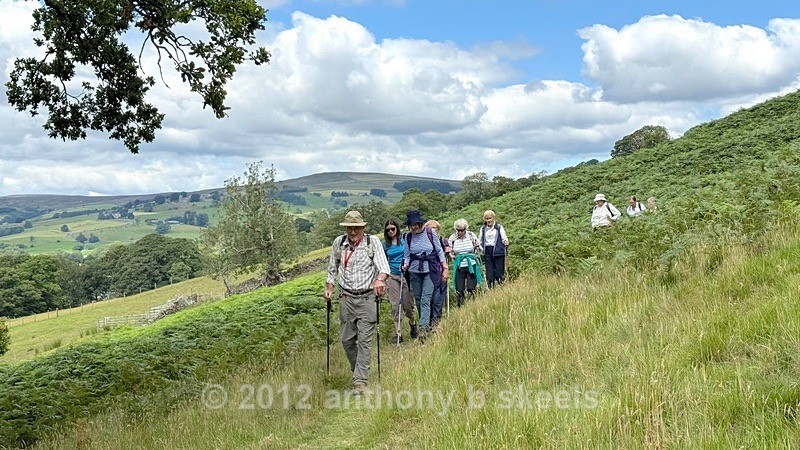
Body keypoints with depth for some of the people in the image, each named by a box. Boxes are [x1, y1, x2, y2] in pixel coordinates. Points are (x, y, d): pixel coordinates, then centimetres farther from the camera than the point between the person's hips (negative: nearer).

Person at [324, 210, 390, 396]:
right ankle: (358, 371, 30)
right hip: (346, 298, 4)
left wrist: (380, 279, -34)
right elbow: (332, 268, 18)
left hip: (367, 298, -3)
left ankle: (360, 381, -4)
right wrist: (329, 288, 11)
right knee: (347, 340, 8)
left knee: (364, 340, -7)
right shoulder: (339, 242, 5)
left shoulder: (372, 241, -5)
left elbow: (383, 265, -15)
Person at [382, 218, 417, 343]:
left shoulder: (405, 240, 0)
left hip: (406, 275, -2)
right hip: (392, 276, 2)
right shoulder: (385, 244, 8)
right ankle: (398, 334, 3)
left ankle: (412, 322, 32)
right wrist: (383, 280, 11)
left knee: (407, 304, 0)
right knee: (395, 305, -3)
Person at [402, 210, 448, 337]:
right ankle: (427, 324, 19)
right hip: (414, 271, 4)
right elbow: (407, 255, 10)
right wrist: (405, 265, -11)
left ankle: (423, 327, -18)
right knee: (418, 299, 6)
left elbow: (440, 251, 3)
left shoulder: (431, 233, -4)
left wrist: (445, 268, 0)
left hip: (430, 271, -3)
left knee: (425, 299, -13)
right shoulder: (408, 236, 2)